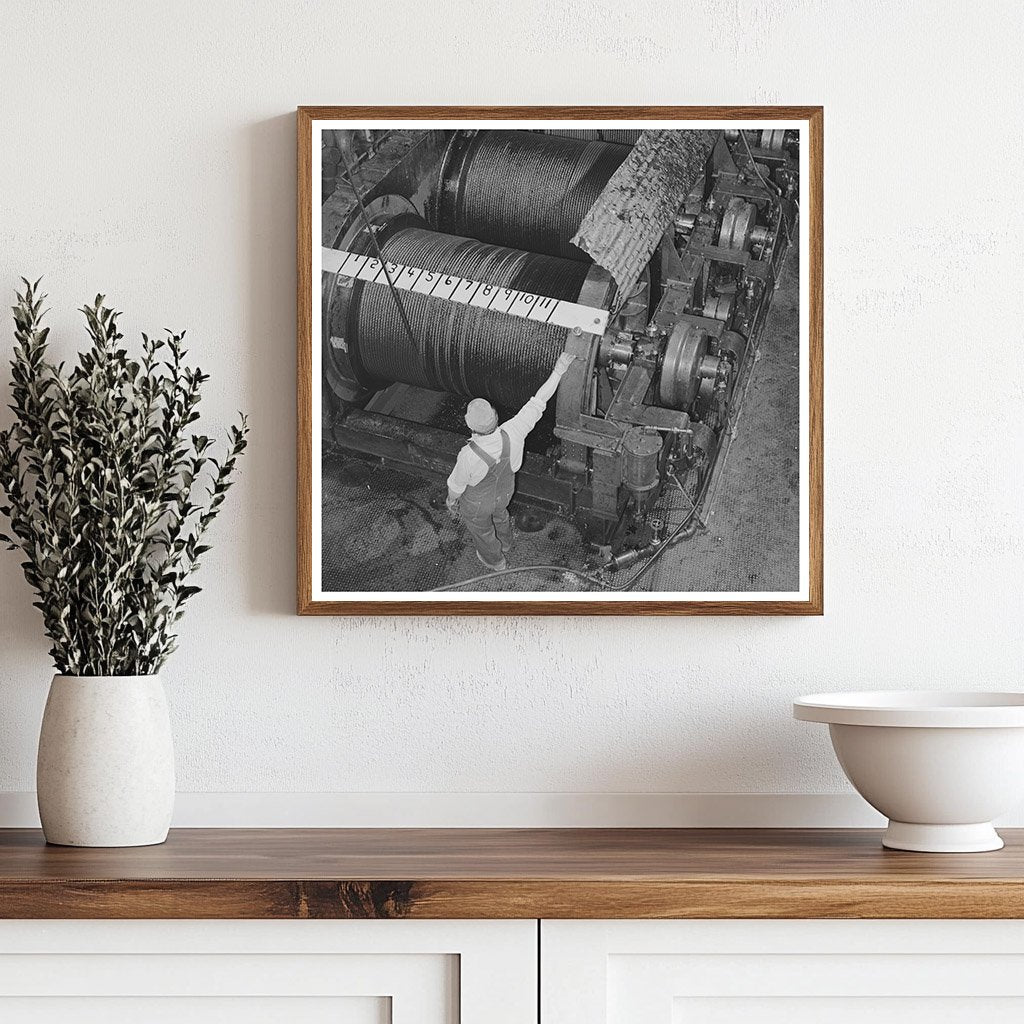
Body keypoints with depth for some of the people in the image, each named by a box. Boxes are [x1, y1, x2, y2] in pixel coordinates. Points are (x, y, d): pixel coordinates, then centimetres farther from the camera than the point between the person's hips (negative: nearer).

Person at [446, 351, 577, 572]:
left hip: (477, 502, -4)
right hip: (503, 492, 4)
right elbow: (537, 404, -28)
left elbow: (456, 484, -24)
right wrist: (558, 371, -20)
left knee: (481, 529, 30)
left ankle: (495, 560, 59)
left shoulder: (468, 456, -45)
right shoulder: (512, 434, -39)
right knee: (499, 514, 38)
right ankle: (504, 542, 69)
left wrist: (451, 501, -1)